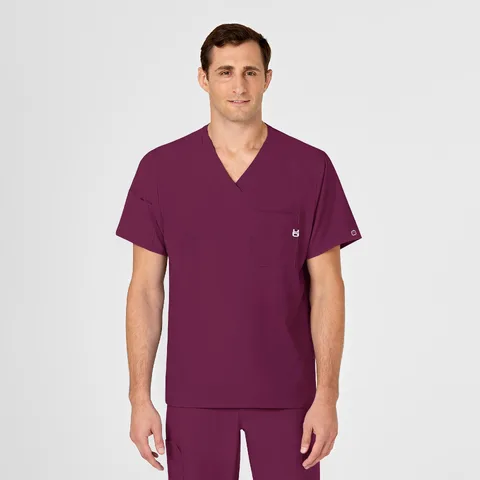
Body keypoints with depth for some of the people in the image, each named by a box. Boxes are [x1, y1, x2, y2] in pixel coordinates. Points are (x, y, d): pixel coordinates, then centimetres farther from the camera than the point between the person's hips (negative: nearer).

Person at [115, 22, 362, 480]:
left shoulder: (311, 168, -3)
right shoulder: (161, 168, -1)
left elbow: (326, 286, -3)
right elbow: (146, 288, 0)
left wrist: (327, 395, -8)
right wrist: (140, 395, -5)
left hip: (285, 392, 0)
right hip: (194, 393, 1)